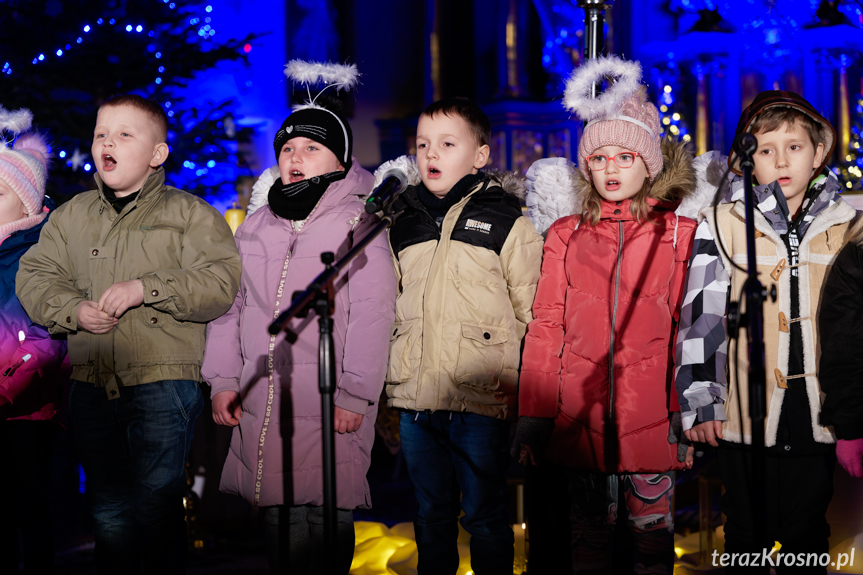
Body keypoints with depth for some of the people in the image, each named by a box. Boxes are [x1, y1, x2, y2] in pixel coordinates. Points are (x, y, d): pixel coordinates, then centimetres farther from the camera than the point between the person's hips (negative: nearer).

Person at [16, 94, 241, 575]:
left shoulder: (190, 214, 3)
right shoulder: (72, 215, 16)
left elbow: (221, 284, -9)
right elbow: (34, 277, 12)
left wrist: (146, 288, -17)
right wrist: (74, 310, -8)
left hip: (163, 380, -4)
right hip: (91, 385, 4)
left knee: (156, 505, -7)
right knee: (108, 509, 10)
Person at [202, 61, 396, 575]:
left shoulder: (358, 224, -2)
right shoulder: (257, 225, 17)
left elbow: (372, 315, -9)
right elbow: (230, 304, 19)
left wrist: (354, 395, -14)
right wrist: (224, 379, 11)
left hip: (330, 408, -5)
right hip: (263, 404, 5)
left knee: (327, 523, -5)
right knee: (280, 522, 7)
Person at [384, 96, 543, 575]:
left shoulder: (506, 222, -2)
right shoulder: (401, 225, 13)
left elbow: (534, 312, -2)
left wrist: (521, 383, -7)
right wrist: (388, 376, 16)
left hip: (481, 401, -5)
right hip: (414, 400, 5)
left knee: (484, 515, 3)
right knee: (431, 515, 14)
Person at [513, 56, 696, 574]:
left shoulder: (679, 234, 5)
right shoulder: (565, 236, 10)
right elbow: (545, 329, 9)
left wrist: (690, 413, -3)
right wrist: (533, 417, 4)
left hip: (652, 415, -1)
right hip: (582, 415, 2)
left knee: (652, 528, 4)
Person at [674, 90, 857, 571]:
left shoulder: (847, 223, 7)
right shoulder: (723, 223, 0)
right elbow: (701, 315, -2)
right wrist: (700, 402, -7)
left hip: (821, 416, 2)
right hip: (746, 415, -2)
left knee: (808, 536, 10)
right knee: (749, 536, 7)